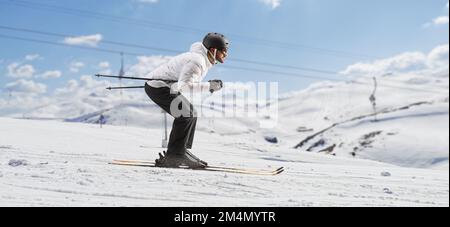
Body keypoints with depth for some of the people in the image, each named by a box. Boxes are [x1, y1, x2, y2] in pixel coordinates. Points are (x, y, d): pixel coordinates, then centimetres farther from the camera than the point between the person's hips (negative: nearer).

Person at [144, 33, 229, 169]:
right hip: (157, 87, -10)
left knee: (191, 114, 9)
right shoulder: (197, 61, -24)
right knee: (185, 115, -17)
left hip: (168, 86, 10)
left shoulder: (204, 60, 7)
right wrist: (209, 86, -28)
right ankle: (174, 156, -13)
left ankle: (183, 151, 13)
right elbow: (184, 86, -33)